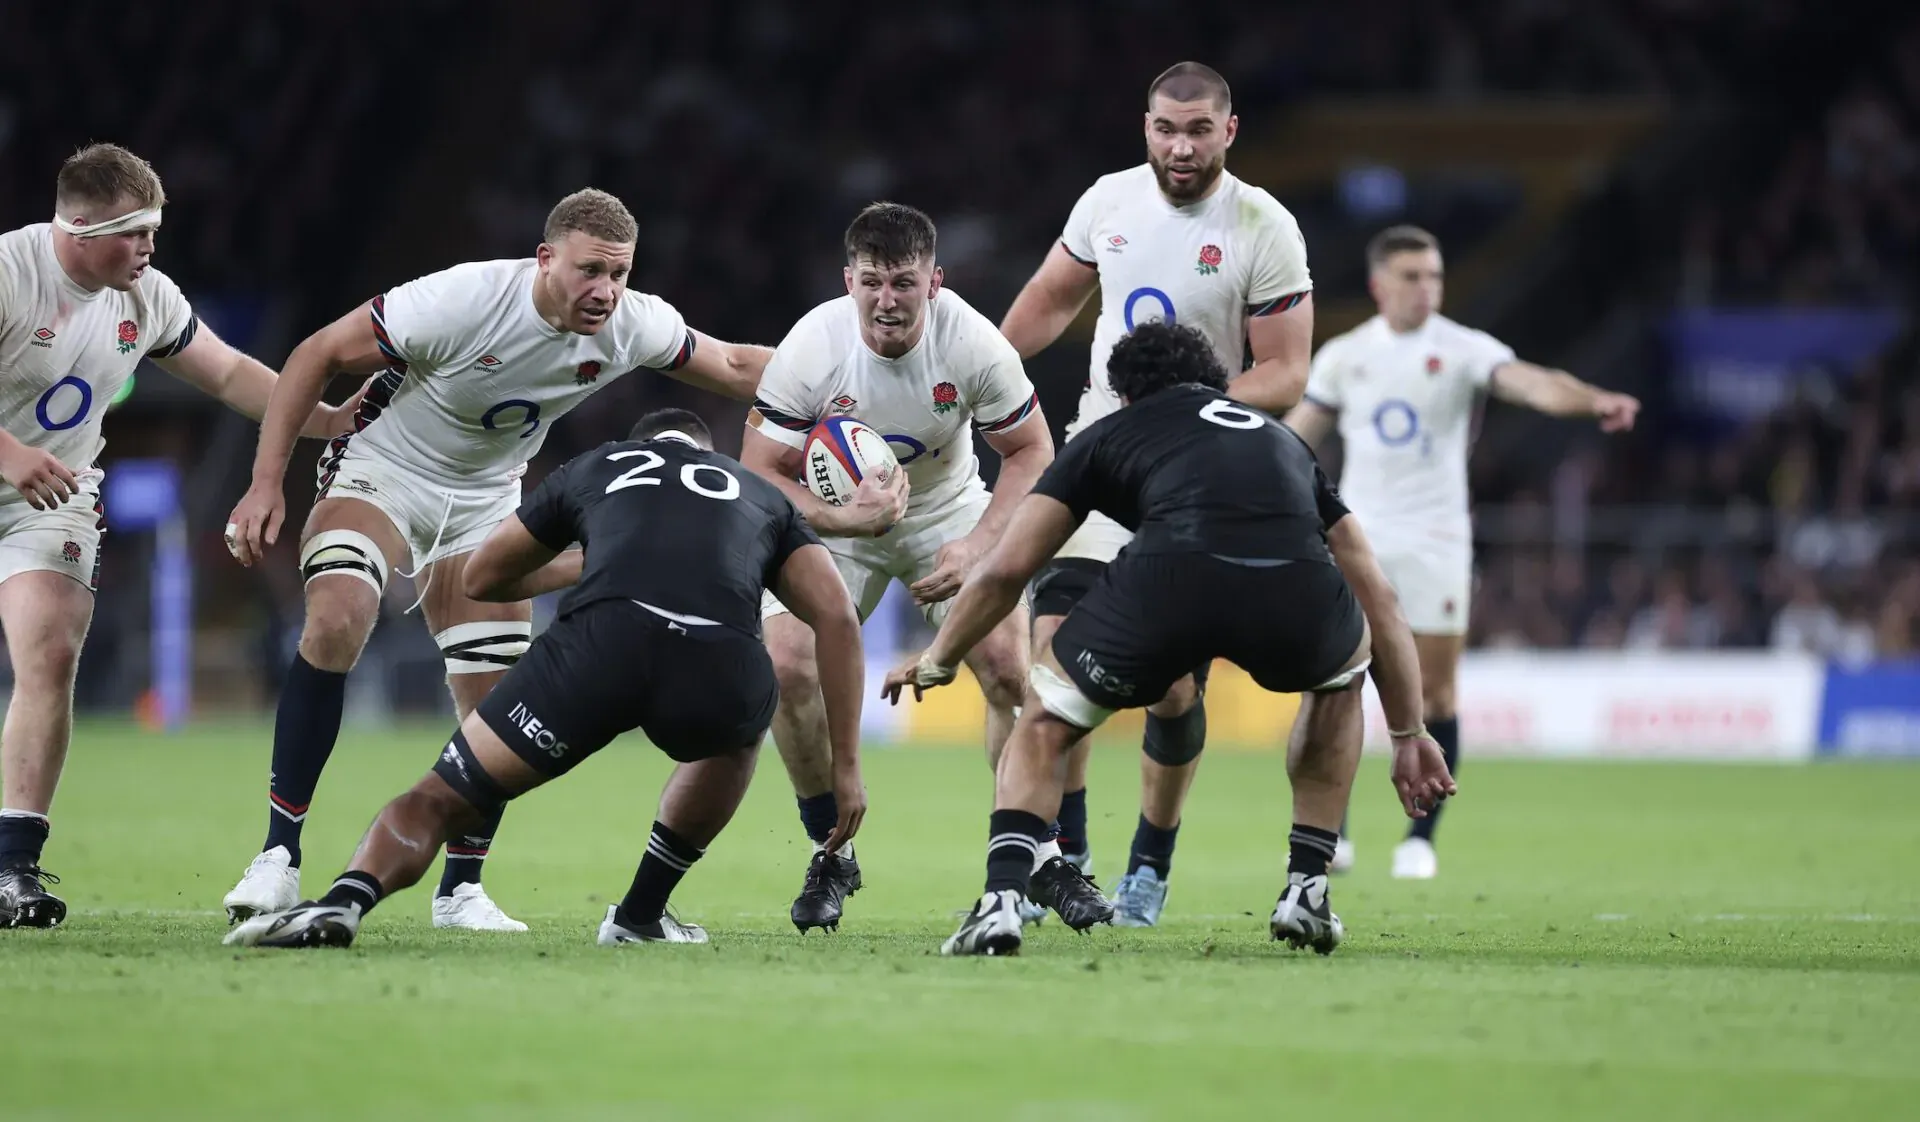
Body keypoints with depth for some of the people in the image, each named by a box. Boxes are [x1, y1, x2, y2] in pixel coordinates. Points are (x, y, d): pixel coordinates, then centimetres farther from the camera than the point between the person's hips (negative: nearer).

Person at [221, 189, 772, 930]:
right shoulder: (460, 301, -30)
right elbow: (316, 355, -20)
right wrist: (267, 481, -23)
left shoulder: (632, 327, -16)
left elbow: (735, 368, 3)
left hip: (483, 502, 5)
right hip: (382, 472, -5)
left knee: (499, 702, -2)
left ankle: (460, 891, 14)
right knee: (335, 622, -30)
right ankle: (278, 857, -25)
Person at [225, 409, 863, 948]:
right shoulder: (762, 496, 36)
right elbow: (837, 618, 22)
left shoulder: (597, 466, 37)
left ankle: (345, 901, -20)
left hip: (602, 636, -1)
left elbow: (481, 578, 45)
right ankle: (642, 915, 33)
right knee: (738, 731, 40)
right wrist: (845, 765, 23)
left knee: (440, 801, 10)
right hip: (721, 667, 1)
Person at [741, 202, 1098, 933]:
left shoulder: (972, 343, -24)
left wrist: (977, 545, -25)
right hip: (833, 517, 0)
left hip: (949, 515, 0)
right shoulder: (811, 348, -25)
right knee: (786, 666, -19)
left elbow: (1031, 451, -11)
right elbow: (759, 472, -18)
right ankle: (831, 857, 1)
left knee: (1011, 667, -16)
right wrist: (841, 518, -36)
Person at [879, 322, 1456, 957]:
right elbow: (1377, 598, 40)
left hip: (1170, 577, -2)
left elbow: (1005, 571, 32)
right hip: (1295, 589, 2)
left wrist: (935, 661, 50)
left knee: (1044, 724, 25)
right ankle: (1306, 893, 30)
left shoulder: (1110, 434, 33)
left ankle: (1001, 899, 3)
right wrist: (1409, 734, 48)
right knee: (1342, 675, 39)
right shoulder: (1279, 439, 41)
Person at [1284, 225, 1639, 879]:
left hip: (1434, 542, -2)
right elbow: (1295, 438, 13)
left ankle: (1421, 838, 8)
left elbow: (1529, 383, -21)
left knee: (1435, 693, -3)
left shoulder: (1464, 351, -3)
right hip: (1358, 534, 2)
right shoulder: (1343, 356, 6)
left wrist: (1593, 401, -40)